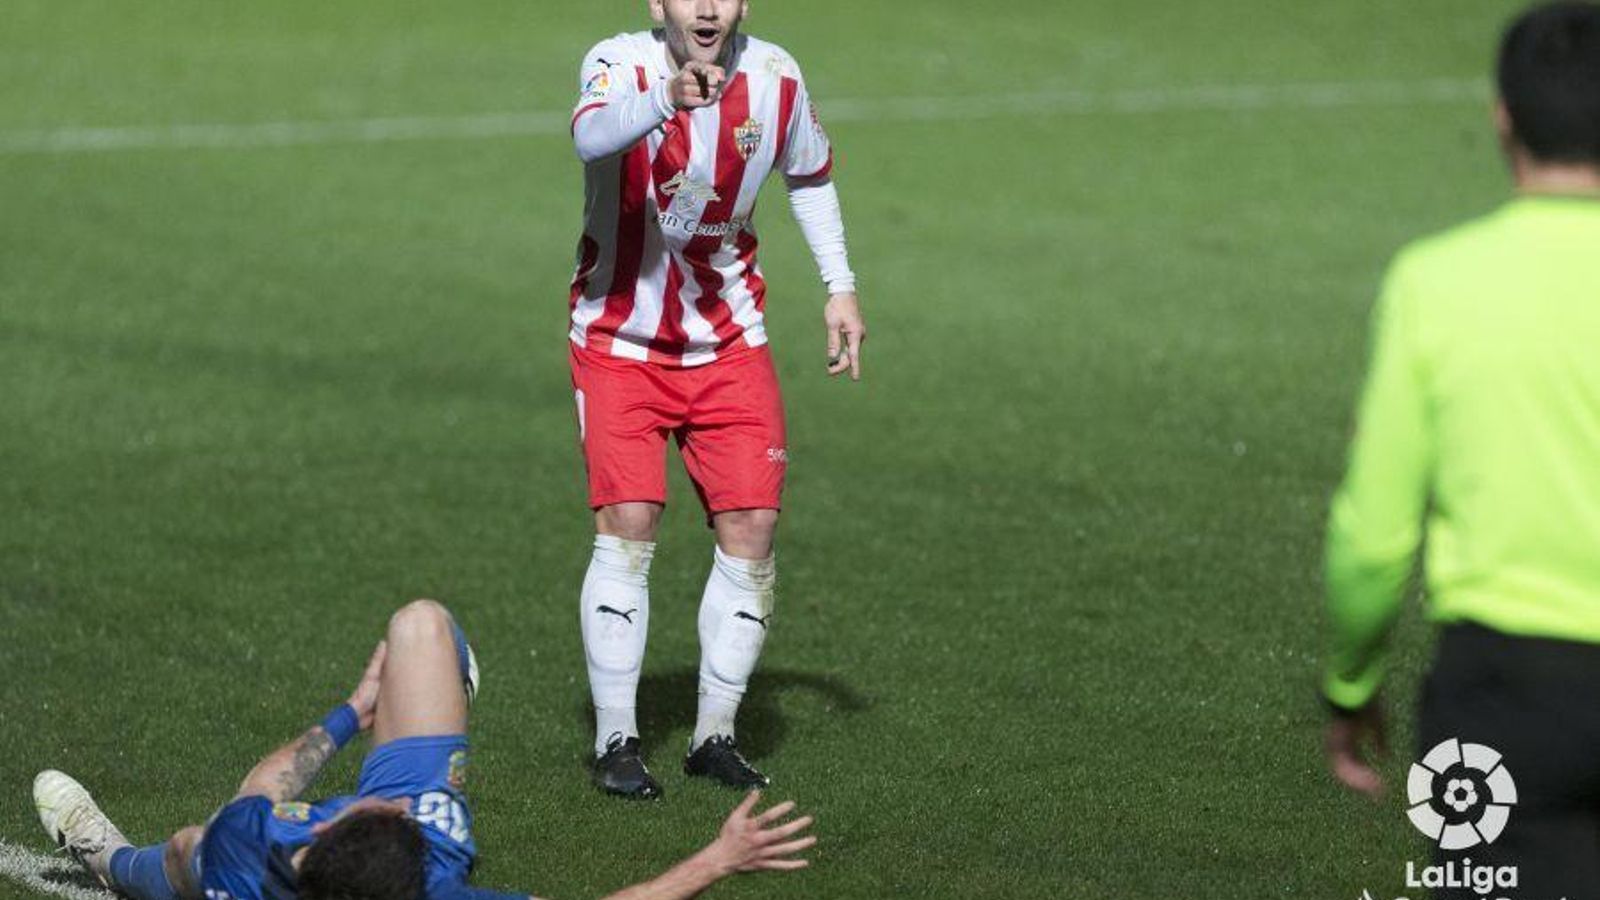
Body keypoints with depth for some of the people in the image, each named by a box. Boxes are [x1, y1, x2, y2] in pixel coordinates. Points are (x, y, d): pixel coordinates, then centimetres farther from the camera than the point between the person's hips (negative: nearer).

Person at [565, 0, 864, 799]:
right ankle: (616, 740, -3)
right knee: (628, 525, -14)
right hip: (621, 338, -3)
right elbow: (593, 137, -44)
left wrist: (838, 287, 9)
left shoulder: (774, 78, -7)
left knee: (751, 526, -4)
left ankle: (714, 734, 10)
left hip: (729, 343, 4)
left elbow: (809, 174, 14)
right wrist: (667, 100, -63)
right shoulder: (620, 64, -19)